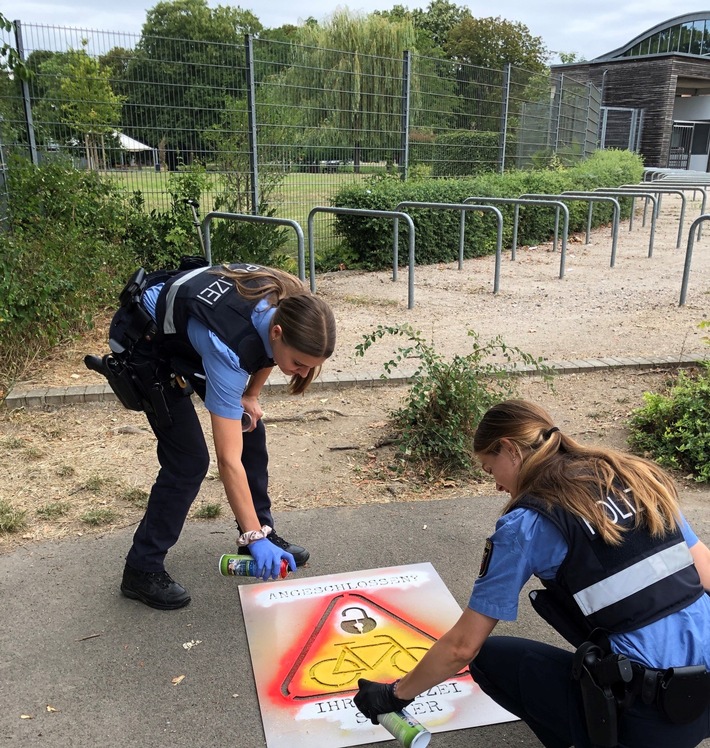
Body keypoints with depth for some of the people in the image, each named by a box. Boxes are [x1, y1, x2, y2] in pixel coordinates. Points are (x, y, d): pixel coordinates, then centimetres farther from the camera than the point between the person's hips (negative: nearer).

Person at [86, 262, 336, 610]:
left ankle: (264, 529, 22)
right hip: (145, 341, -7)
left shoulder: (289, 306, -25)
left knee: (250, 428, 5)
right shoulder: (228, 347, -42)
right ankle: (142, 570, 3)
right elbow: (229, 460, -38)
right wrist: (254, 539, -35)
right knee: (188, 460, -11)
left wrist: (250, 396, -1)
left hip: (189, 332, 7)